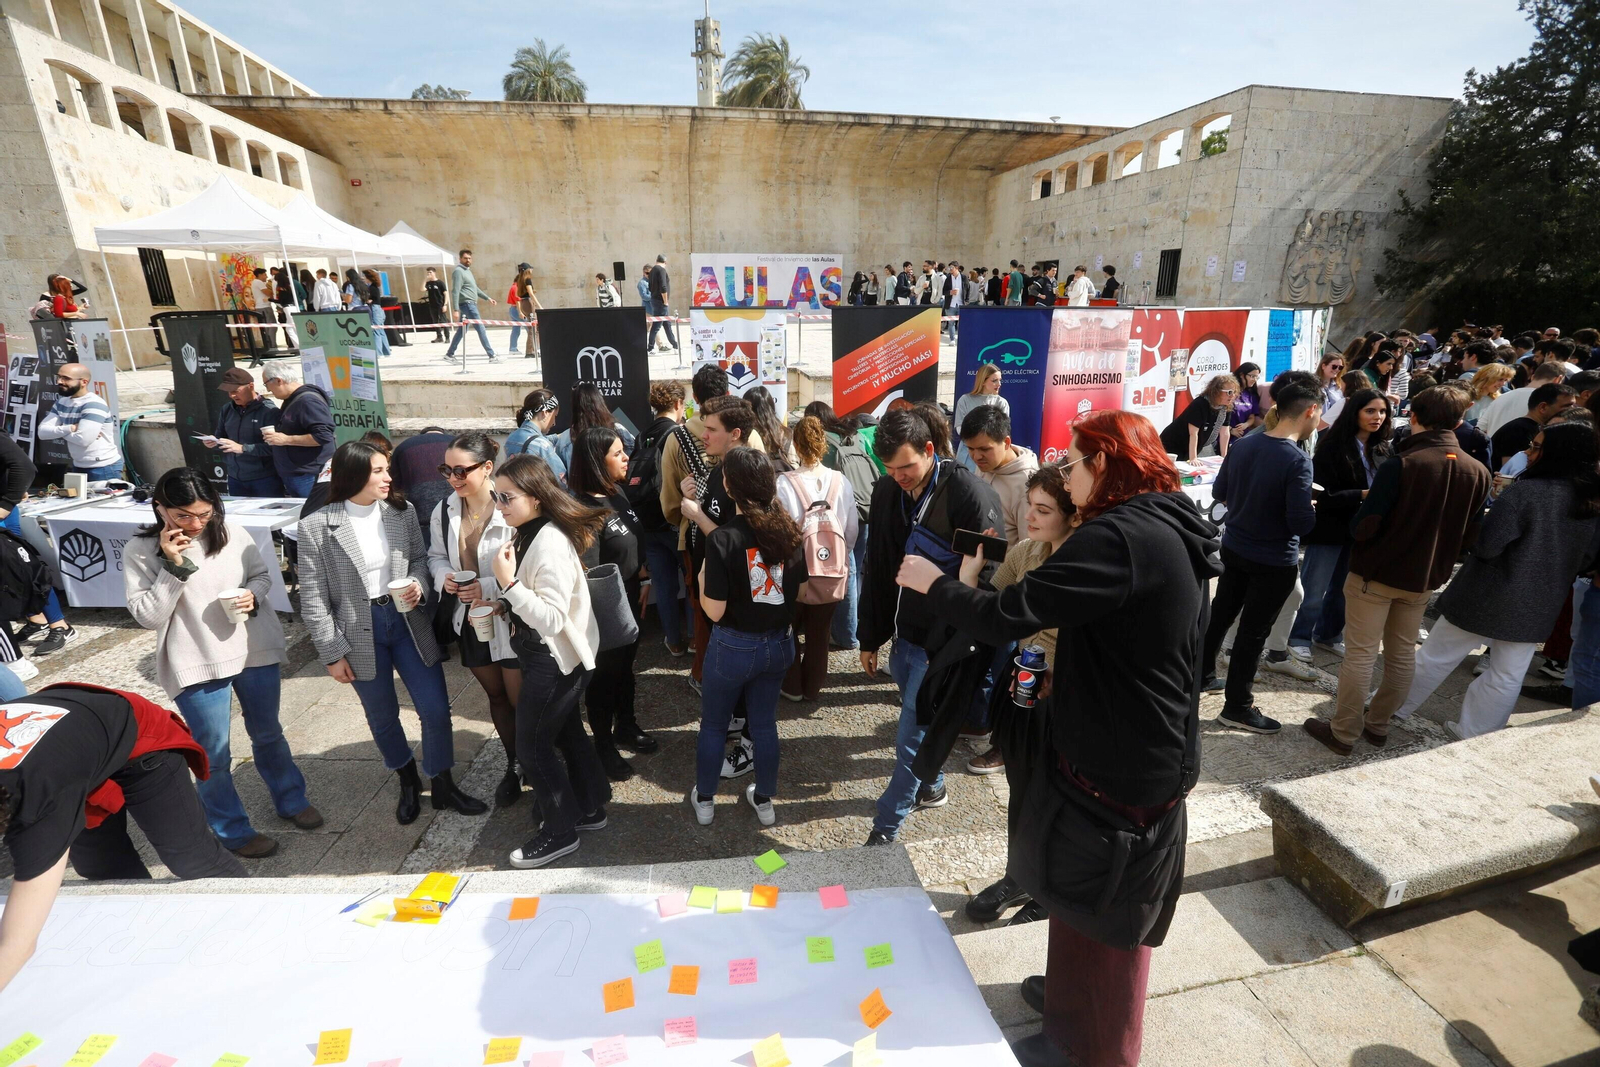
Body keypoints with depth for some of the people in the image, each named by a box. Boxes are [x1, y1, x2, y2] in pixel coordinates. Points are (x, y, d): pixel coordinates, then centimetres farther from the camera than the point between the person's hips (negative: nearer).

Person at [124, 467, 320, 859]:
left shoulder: (232, 533, -4)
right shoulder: (139, 551, -9)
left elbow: (262, 575, 8)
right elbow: (147, 616, -12)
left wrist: (253, 596, -14)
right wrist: (173, 567, -21)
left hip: (255, 650, 3)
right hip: (196, 665, -2)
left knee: (269, 735, 20)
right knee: (213, 756, 9)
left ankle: (290, 800, 41)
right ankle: (233, 830, 29)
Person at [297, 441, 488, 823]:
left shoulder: (403, 512, -4)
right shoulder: (316, 526, -11)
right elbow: (314, 599, -7)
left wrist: (418, 584, -14)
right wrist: (332, 654, -6)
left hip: (407, 620, 2)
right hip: (360, 631, -2)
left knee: (436, 708, 2)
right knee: (383, 716, 16)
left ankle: (442, 785, 24)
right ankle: (408, 782, 40)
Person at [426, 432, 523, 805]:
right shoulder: (444, 510, -1)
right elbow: (436, 555, 14)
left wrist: (491, 587, -25)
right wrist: (443, 576, -6)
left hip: (509, 618, -6)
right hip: (470, 618, 6)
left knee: (521, 700, 5)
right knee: (496, 695, 21)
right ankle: (514, 764, 41)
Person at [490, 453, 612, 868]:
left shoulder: (550, 543, -27)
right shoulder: (529, 534, 2)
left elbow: (551, 618, -29)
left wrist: (508, 583, -30)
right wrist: (502, 604, 2)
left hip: (555, 659, -10)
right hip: (546, 655, 10)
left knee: (533, 745, 4)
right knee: (566, 732, 21)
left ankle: (560, 832, 22)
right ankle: (589, 809, 39)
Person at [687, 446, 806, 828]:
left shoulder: (722, 538, -23)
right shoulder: (789, 530, -8)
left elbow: (714, 611, -20)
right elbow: (802, 593, 1)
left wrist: (702, 578, -3)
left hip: (734, 647, -4)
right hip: (779, 643, 4)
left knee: (713, 725, 19)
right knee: (764, 723, 22)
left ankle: (704, 800, 38)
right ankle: (765, 800, 38)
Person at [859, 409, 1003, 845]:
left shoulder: (970, 493, -20)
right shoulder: (887, 492, 0)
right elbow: (876, 570, 8)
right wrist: (870, 637, 12)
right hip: (904, 633, 6)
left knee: (912, 735, 1)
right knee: (919, 721, 22)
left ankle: (886, 828, 18)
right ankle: (931, 787, 46)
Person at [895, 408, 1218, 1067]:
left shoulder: (1119, 536, -26)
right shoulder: (1171, 529, 5)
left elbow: (1008, 617, -29)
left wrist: (931, 583, -14)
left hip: (1116, 763, -9)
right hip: (1154, 752, 9)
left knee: (1096, 898, 12)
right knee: (1114, 892, 26)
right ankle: (1075, 991, 49)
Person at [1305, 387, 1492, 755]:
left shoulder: (1400, 464, -20)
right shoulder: (1478, 472, -1)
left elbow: (1364, 527, -20)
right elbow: (1470, 534, 7)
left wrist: (1366, 503, 0)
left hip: (1376, 572, -6)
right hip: (1424, 577, 6)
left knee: (1360, 654, 2)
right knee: (1403, 654, 17)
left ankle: (1343, 732, 10)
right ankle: (1377, 724, 30)